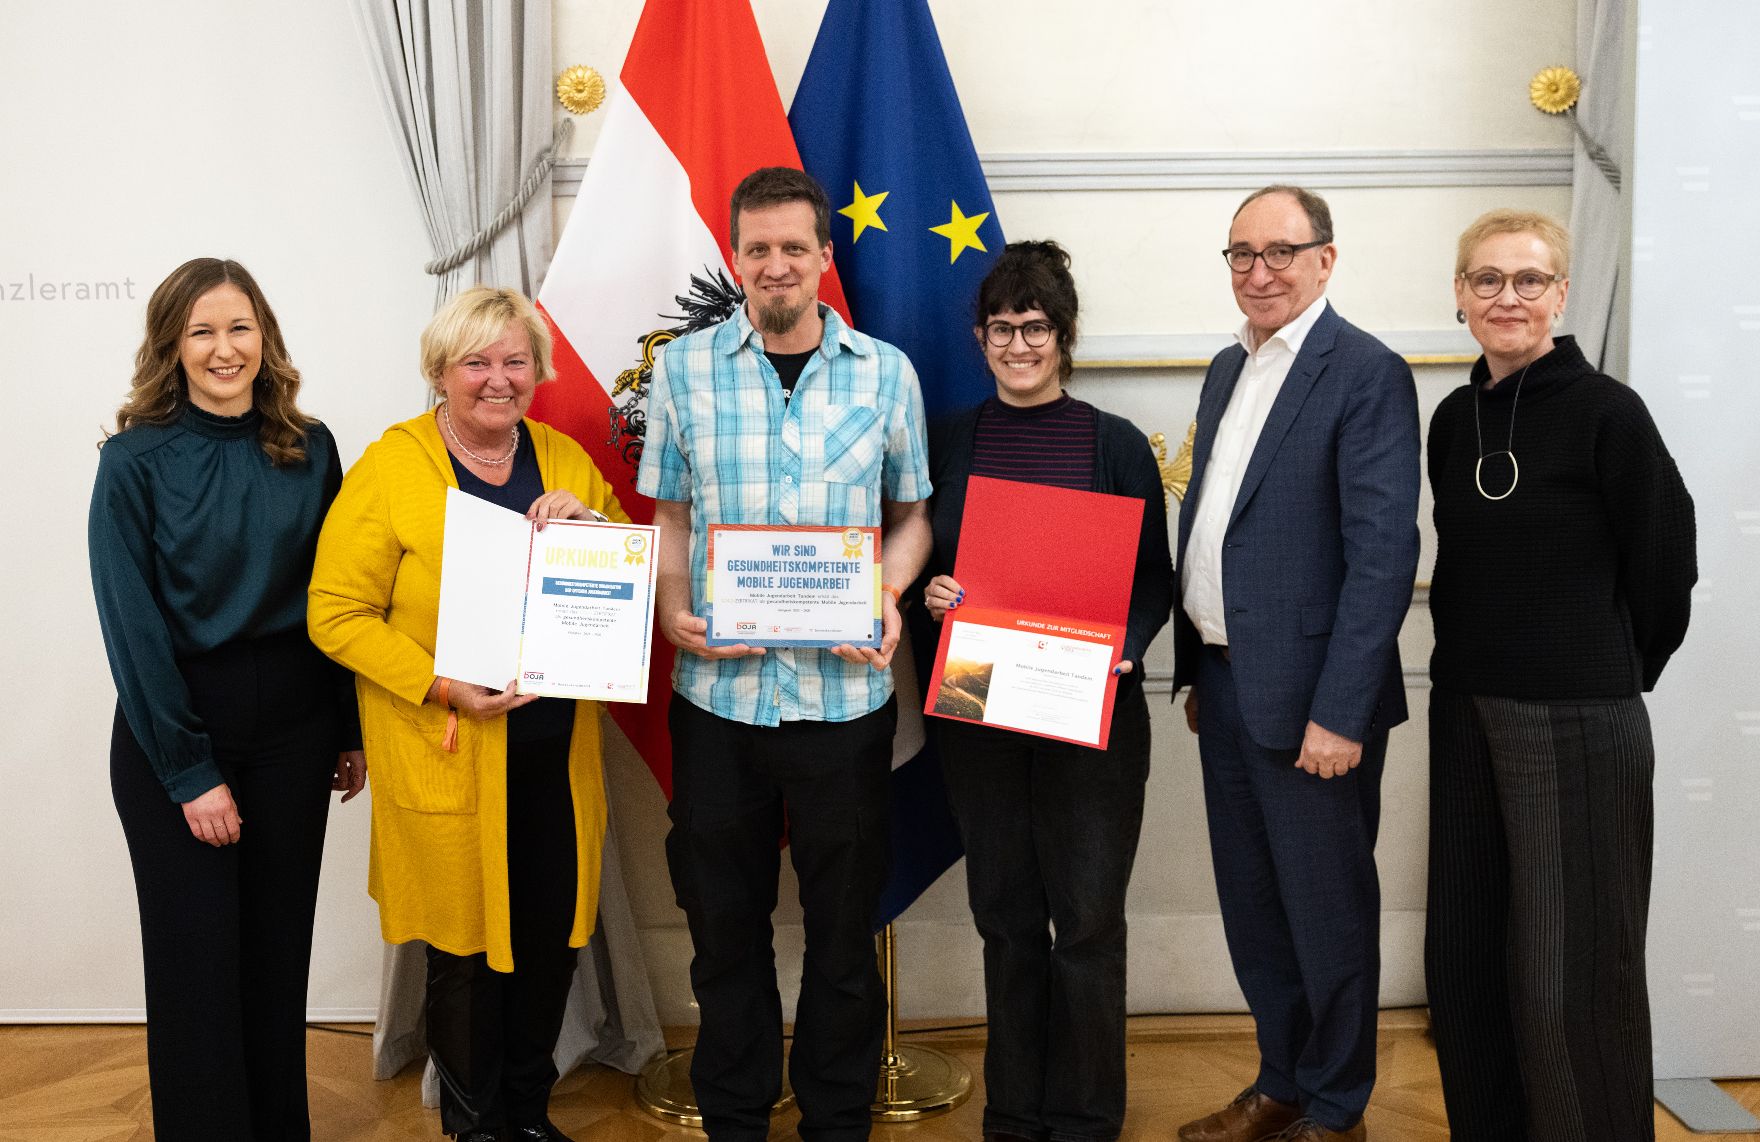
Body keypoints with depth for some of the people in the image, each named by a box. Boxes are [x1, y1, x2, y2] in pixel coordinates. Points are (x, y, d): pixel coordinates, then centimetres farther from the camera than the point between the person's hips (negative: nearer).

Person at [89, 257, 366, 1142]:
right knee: (196, 960, 5)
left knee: (280, 947, 13)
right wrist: (191, 772, -13)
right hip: (172, 730, -3)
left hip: (292, 728, 3)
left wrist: (351, 729, 4)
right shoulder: (135, 462, -8)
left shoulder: (309, 450, 1)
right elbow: (131, 628, -11)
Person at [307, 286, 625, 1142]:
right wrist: (441, 686, -20)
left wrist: (592, 522, -10)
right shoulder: (388, 470, -7)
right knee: (465, 949, 8)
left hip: (557, 754, 5)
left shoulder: (566, 461, 7)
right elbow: (337, 616, -9)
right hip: (447, 758, -4)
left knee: (552, 940, 14)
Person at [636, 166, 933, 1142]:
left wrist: (888, 592, -10)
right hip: (717, 689, 1)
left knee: (843, 922, 11)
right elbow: (670, 517, 7)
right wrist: (673, 611, -10)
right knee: (725, 920, 12)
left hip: (845, 689, 0)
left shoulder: (886, 372, 3)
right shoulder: (684, 368, 3)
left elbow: (911, 513, 9)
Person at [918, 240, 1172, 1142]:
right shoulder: (946, 441, 6)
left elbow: (1154, 578, 2)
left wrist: (1120, 649, -15)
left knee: (1086, 916, 2)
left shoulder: (1117, 444, 0)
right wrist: (930, 595, -8)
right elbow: (916, 561, 13)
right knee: (1006, 915, 12)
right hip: (975, 709, 2)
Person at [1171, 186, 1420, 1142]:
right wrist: (1194, 669, 14)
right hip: (1225, 684, 8)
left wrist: (1339, 712, -20)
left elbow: (1383, 553, -17)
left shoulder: (1366, 374, -12)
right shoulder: (1227, 371, 13)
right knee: (1252, 908, 18)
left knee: (1327, 911, 8)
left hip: (1308, 695, -7)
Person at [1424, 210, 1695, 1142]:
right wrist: (1478, 660, 14)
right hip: (1466, 710, 6)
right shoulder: (1454, 419, 8)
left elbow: (1664, 566, -4)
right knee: (1463, 951, 13)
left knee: (1570, 972, 0)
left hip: (1577, 718, -6)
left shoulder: (1605, 411, -10)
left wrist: (1613, 672, 6)